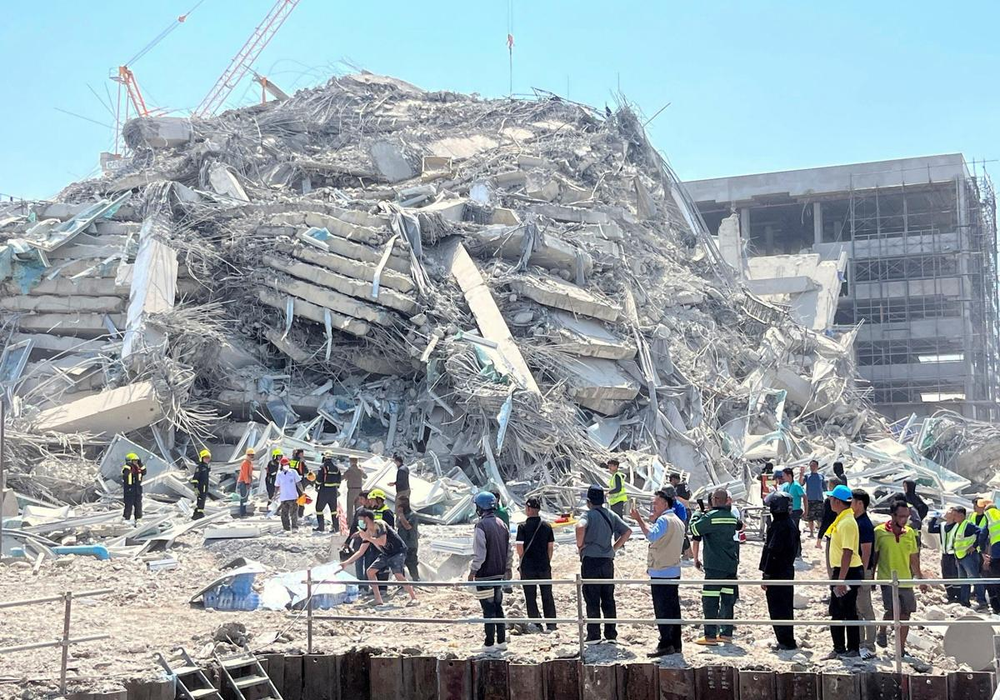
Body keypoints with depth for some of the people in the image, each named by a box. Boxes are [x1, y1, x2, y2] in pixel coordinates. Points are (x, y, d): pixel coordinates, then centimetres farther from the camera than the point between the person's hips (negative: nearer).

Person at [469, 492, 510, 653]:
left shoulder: (481, 526, -17)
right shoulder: (501, 524, 7)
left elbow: (479, 554, -18)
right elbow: (508, 548, 12)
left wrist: (472, 571, -7)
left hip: (485, 574, -7)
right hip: (499, 573, 7)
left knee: (488, 610, -2)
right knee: (498, 607, 15)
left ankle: (489, 644, 2)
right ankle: (501, 641, 18)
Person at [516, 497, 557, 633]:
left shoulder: (523, 527, -10)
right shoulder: (547, 526, 2)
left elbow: (519, 547, -13)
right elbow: (551, 546, 5)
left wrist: (521, 560, 5)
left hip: (528, 566, -3)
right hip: (544, 566, 3)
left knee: (530, 597, 6)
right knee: (547, 596, 10)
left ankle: (536, 624, 5)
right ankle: (551, 624, 10)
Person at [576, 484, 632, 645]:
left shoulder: (588, 515, -8)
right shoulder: (611, 515, 9)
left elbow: (580, 527, -30)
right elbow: (627, 531, 7)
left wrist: (580, 544, -15)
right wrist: (615, 547, 11)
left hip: (591, 561, -5)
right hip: (607, 561, 5)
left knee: (592, 601, 0)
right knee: (608, 599, 11)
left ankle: (594, 635, 2)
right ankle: (611, 634, 12)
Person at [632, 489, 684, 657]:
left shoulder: (664, 520, -14)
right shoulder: (678, 521, 17)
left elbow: (652, 536, -31)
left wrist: (640, 520, -29)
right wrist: (653, 521, 20)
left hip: (661, 572, -10)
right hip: (674, 571, 10)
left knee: (662, 610, -7)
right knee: (673, 608, 11)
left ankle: (665, 645, -6)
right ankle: (676, 644, 15)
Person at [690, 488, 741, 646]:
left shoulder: (710, 517, -13)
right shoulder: (732, 517, 9)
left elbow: (695, 529, -10)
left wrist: (696, 515, 8)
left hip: (715, 566, -7)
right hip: (731, 565, 7)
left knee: (710, 601, -5)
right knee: (727, 600, 12)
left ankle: (710, 636, -7)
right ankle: (726, 633, 17)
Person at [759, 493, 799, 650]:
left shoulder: (779, 526, -20)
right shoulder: (791, 524, 11)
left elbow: (773, 553, -22)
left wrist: (766, 576, -19)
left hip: (777, 573, -10)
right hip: (788, 570, 10)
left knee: (777, 609, -4)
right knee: (786, 606, 16)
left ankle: (786, 641, -1)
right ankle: (788, 641, 24)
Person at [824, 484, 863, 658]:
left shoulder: (847, 522, -19)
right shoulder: (841, 520, 13)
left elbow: (848, 553, -24)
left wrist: (841, 579, -26)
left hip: (848, 572, -10)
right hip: (840, 572, 10)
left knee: (849, 612, -2)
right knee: (836, 612, 16)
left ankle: (853, 649, 7)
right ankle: (839, 648, 24)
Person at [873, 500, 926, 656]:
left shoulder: (910, 532, 6)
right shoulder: (879, 532, -6)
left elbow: (914, 558, 14)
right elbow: (874, 556, 0)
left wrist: (920, 578, 15)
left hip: (906, 580, 4)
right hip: (887, 579, -4)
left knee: (905, 614, 5)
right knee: (893, 610, -16)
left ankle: (901, 648, 17)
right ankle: (881, 632, 14)